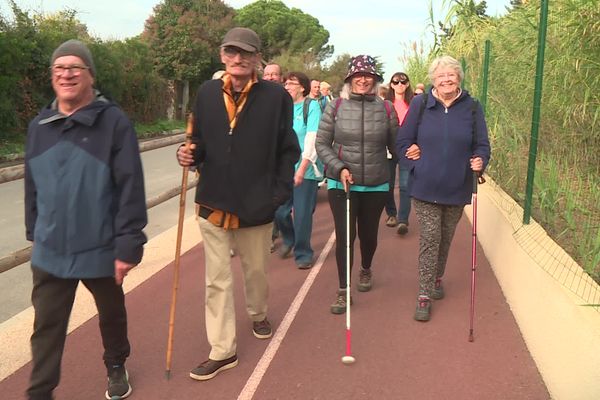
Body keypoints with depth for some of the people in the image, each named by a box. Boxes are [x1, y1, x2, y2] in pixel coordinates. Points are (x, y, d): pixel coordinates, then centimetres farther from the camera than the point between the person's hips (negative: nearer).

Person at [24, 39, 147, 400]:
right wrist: (34, 232, 18)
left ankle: (117, 367, 45)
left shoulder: (114, 122, -13)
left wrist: (129, 245, -18)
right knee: (47, 326, 7)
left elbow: (131, 188, -16)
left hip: (101, 248, -3)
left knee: (112, 314, 19)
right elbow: (33, 187, 13)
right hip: (50, 251, 3)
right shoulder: (39, 126, 3)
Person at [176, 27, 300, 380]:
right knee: (217, 281, 6)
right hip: (214, 203, 2)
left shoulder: (276, 96, -6)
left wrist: (279, 193, -11)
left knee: (256, 271, 19)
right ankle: (222, 351, 17)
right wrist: (190, 155, -13)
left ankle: (259, 314, 49)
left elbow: (288, 150, -5)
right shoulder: (207, 93, 2)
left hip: (257, 205, -1)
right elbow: (202, 142, 8)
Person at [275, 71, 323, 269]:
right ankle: (289, 239, 34)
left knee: (302, 214, -2)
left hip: (306, 170, -4)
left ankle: (303, 254, 18)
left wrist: (302, 168, -19)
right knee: (279, 211, 4)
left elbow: (313, 139, -12)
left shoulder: (311, 106, -4)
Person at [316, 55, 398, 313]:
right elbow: (322, 145, -1)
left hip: (376, 186, 2)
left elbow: (395, 146, 6)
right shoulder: (336, 107, -3)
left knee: (368, 234, 16)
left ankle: (366, 271, 46)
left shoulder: (386, 109, -2)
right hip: (341, 184, -1)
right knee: (345, 236, -4)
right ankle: (342, 290, 11)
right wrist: (339, 168, -13)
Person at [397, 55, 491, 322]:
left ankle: (437, 279, 40)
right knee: (430, 237, -6)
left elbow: (482, 145, 4)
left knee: (446, 238, 17)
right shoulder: (420, 104, -3)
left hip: (457, 188, 2)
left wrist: (479, 161, -17)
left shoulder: (471, 107, 0)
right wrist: (415, 167, -10)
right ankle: (424, 294, 3)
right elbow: (403, 142, 1)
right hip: (426, 187, -2)